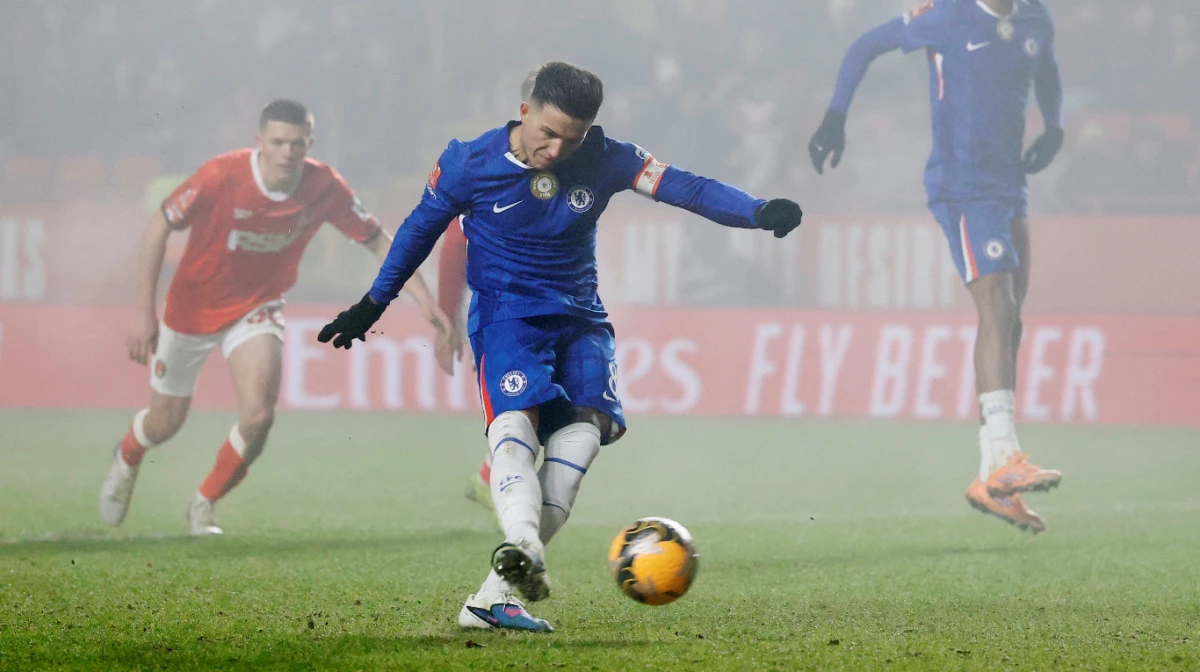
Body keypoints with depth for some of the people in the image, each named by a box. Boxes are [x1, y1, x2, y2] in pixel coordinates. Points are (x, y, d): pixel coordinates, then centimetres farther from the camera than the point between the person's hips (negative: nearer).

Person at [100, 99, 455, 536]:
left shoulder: (325, 188, -20)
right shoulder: (222, 177, -28)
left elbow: (377, 240, -7)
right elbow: (159, 227, -18)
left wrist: (425, 300, -14)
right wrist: (144, 312, -20)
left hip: (257, 307, 2)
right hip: (194, 303, -2)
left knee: (258, 415, -20)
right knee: (166, 421, 11)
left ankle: (204, 505, 6)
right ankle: (126, 459, 49)